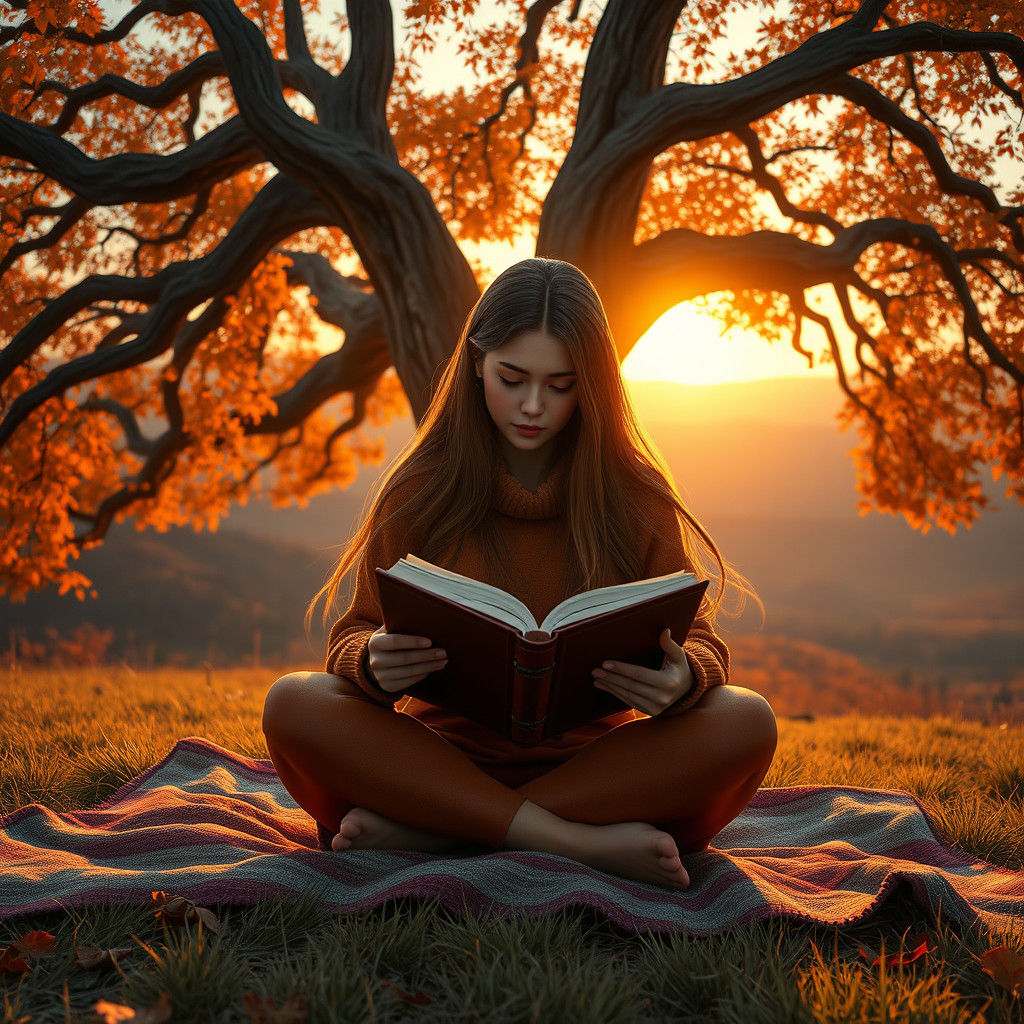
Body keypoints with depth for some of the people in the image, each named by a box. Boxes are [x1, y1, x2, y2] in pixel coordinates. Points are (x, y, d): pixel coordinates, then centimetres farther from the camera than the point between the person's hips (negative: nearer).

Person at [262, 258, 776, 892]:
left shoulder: (635, 497, 2)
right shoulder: (420, 490, 2)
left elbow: (699, 642, 0)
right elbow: (356, 634, 1)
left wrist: (683, 678, -26)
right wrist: (374, 661, -25)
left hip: (590, 766, 1)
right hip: (443, 754, 0)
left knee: (748, 722, -26)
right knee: (293, 704, -25)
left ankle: (420, 833, -27)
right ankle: (582, 845, -30)